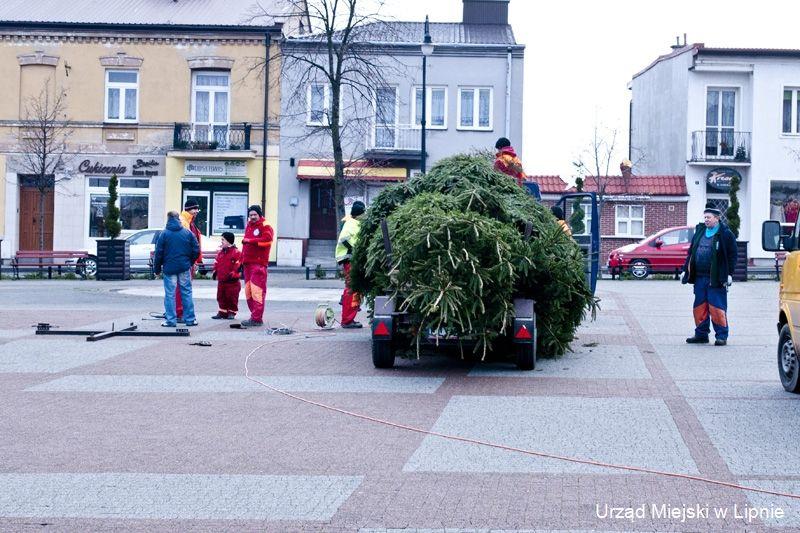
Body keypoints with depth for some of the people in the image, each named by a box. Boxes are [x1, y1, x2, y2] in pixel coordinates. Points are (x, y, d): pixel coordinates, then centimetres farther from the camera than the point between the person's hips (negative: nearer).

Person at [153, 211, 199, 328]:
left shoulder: (164, 234, -5)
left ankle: (170, 320, 3)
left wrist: (157, 268, 5)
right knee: (186, 293, 9)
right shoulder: (188, 233, 2)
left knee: (170, 294, 2)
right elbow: (196, 250, 4)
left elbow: (158, 253, -5)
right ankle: (190, 319, 12)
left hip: (169, 268, -2)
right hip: (184, 268, 2)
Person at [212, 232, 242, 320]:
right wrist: (215, 271, 9)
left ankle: (232, 312, 10)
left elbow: (237, 265, -15)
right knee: (221, 297, 11)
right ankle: (222, 312, 20)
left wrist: (232, 273, -20)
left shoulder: (236, 252, -11)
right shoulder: (220, 252, 12)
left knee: (231, 298, 0)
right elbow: (217, 262, 20)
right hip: (221, 280, 7)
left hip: (232, 281, -7)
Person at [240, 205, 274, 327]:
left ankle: (256, 319, -15)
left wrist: (250, 241, -13)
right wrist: (242, 259, 18)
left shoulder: (265, 227, -1)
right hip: (248, 262, 9)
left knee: (257, 291, -13)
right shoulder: (249, 226, 23)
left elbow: (267, 239, -20)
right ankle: (255, 316, 16)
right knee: (248, 291, 9)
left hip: (259, 263, -9)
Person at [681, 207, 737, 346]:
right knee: (699, 307, 10)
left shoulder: (725, 234, -4)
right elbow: (691, 252, 19)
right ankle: (701, 334, 19)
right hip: (699, 277, 6)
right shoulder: (699, 231, 14)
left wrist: (729, 274, -12)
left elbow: (732, 255, -5)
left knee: (717, 308, -4)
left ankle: (722, 335, 5)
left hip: (716, 279, -6)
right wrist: (685, 270, 15)